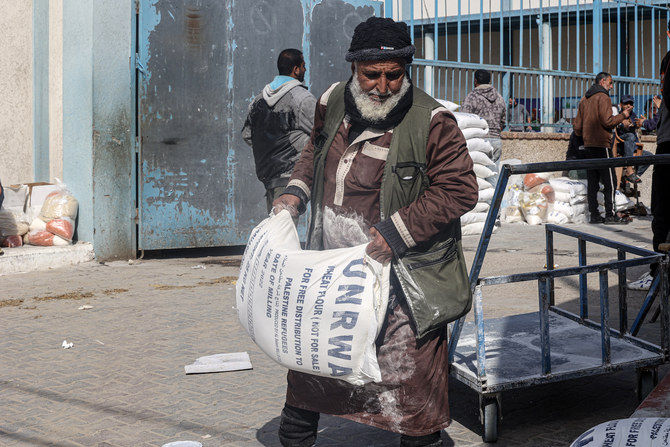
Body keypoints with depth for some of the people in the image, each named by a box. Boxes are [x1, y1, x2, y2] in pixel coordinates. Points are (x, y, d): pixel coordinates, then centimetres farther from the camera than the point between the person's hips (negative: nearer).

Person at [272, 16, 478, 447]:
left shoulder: (430, 121, -16)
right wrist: (296, 191, 5)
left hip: (398, 276, -5)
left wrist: (397, 231, -22)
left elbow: (460, 190, -16)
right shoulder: (333, 103, 1)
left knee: (410, 379, 3)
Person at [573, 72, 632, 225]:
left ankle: (594, 215, 6)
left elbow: (577, 126, 16)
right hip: (602, 145, -8)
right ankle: (610, 215, -7)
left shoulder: (584, 99, 16)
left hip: (588, 145, 8)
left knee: (592, 182, 7)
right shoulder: (603, 97, -7)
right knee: (610, 181, -5)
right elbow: (607, 121, -16)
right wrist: (623, 115, -4)